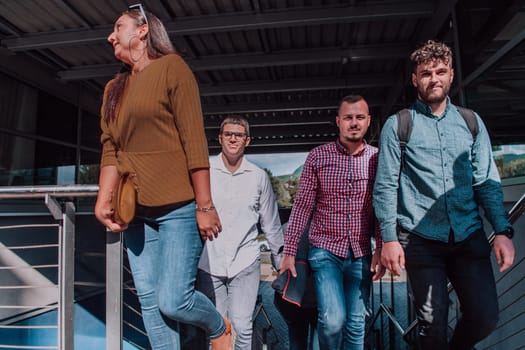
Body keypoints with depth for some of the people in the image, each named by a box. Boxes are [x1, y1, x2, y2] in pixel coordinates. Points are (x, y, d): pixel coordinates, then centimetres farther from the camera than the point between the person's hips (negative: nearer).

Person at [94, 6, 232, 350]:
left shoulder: (172, 67, -4)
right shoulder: (114, 88, 15)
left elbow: (194, 139, -11)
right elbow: (110, 149, 9)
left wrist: (205, 206, -15)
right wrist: (103, 201, -5)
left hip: (178, 207, -6)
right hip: (136, 211, 7)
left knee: (173, 300, -5)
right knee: (149, 302, 10)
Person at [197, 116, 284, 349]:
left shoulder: (259, 176, 4)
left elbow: (271, 224, 12)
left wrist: (281, 261, 14)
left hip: (245, 263, 0)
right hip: (209, 262, 0)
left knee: (242, 326, -2)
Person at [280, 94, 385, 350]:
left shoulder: (377, 159, 2)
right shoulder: (317, 156, -2)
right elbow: (302, 206, -2)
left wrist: (381, 249, -5)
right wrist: (289, 252, -3)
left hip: (361, 253, 2)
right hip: (325, 249, -2)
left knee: (356, 324, 9)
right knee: (332, 319, -12)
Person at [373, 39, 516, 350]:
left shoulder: (471, 122, 11)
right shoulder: (398, 125, 0)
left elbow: (487, 181, 8)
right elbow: (385, 186, -4)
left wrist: (503, 230, -2)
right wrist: (389, 238, -9)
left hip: (469, 237, 3)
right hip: (421, 240, -3)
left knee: (486, 316, 3)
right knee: (433, 322, 3)